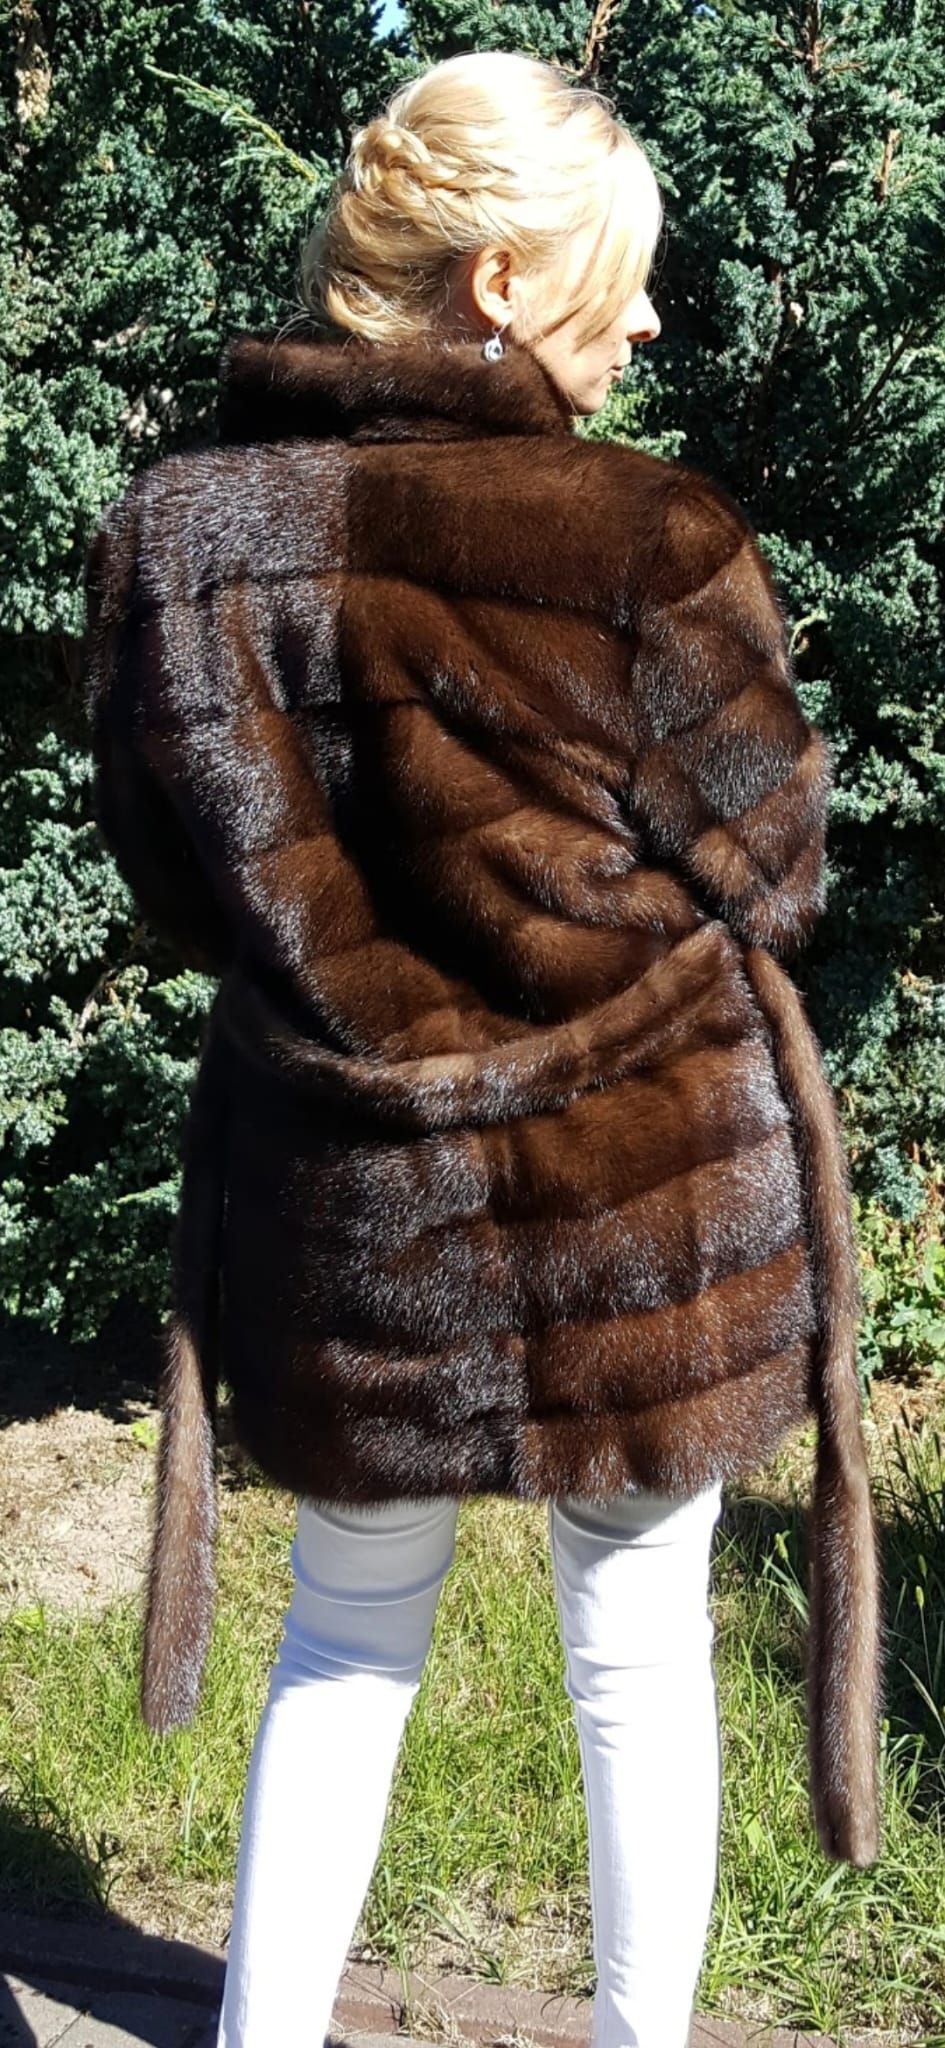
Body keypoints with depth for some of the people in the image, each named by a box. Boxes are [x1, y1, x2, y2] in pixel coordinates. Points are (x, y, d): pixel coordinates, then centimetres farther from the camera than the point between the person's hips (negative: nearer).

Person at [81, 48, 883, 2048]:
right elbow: (770, 870, -7)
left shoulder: (188, 537, -7)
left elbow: (189, 888, 2)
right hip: (650, 1195, -3)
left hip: (346, 1205, 3)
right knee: (639, 1652, 16)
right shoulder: (645, 544, -19)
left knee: (353, 1632, 22)